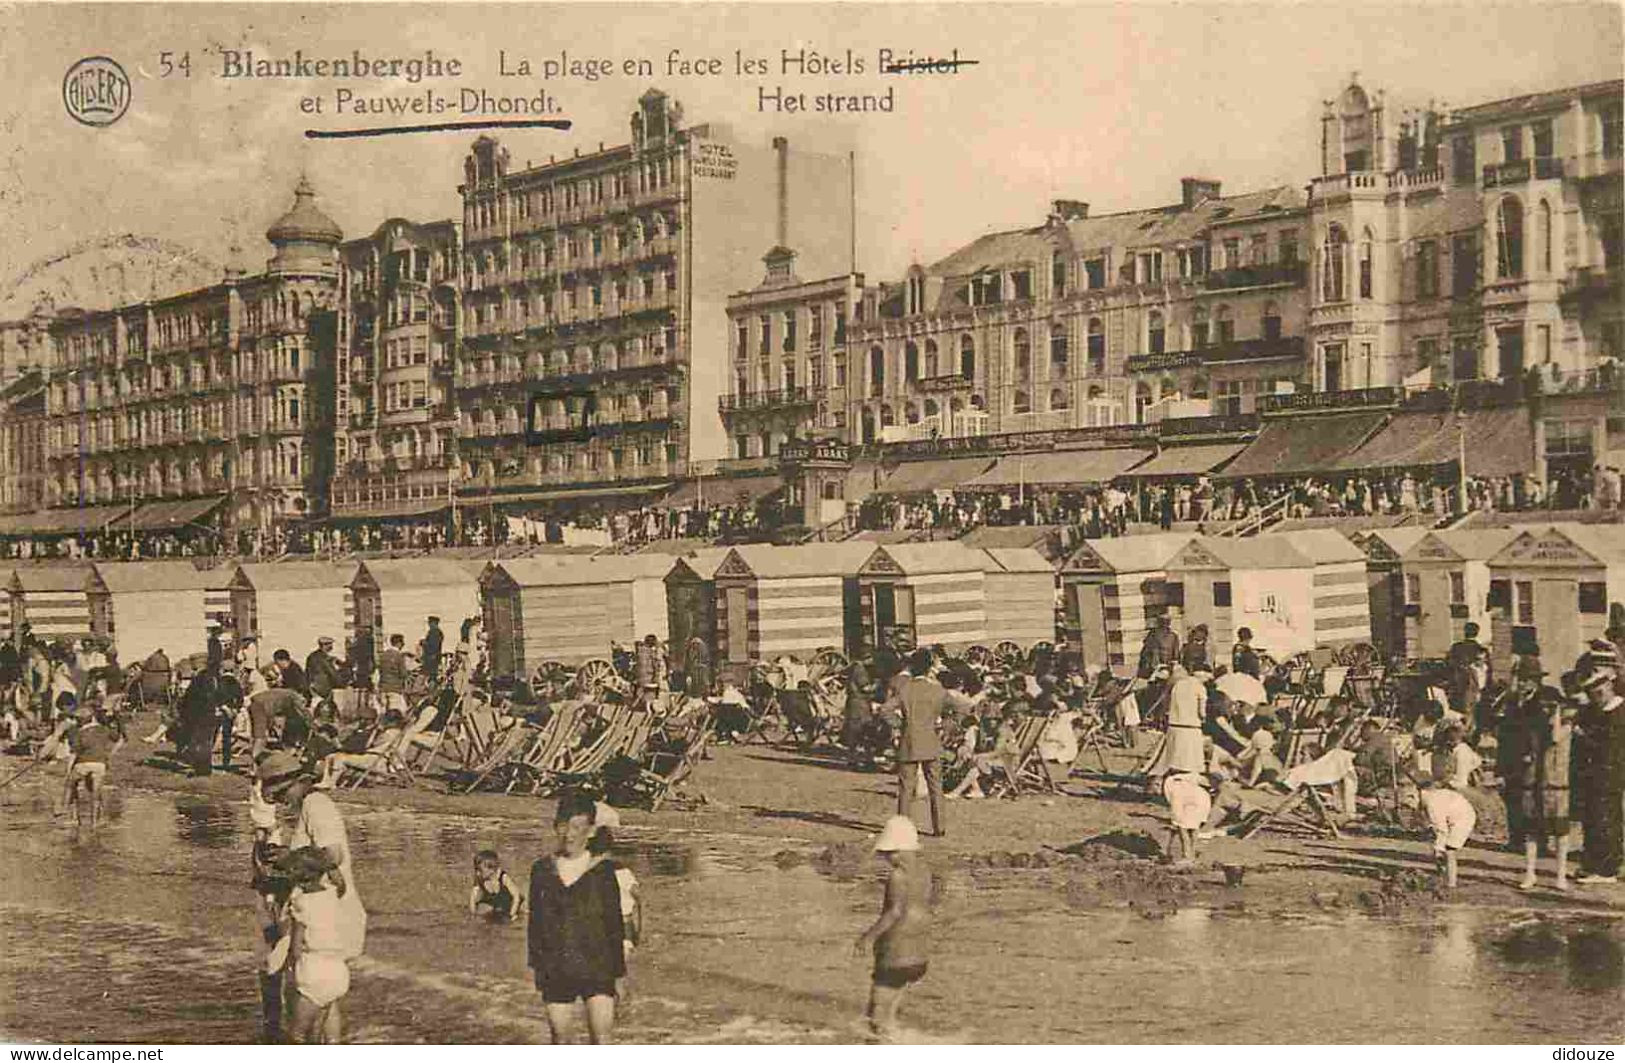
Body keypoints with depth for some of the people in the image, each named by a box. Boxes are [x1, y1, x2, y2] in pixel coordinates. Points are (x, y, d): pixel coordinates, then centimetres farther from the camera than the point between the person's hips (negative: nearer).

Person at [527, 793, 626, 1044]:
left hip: (596, 968, -3)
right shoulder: (542, 870, 5)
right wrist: (536, 965, 7)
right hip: (555, 972, 3)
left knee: (601, 1039, -10)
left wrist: (617, 970, 0)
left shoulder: (603, 870, -1)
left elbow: (615, 922, 1)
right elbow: (535, 922, 11)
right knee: (558, 1037, 9)